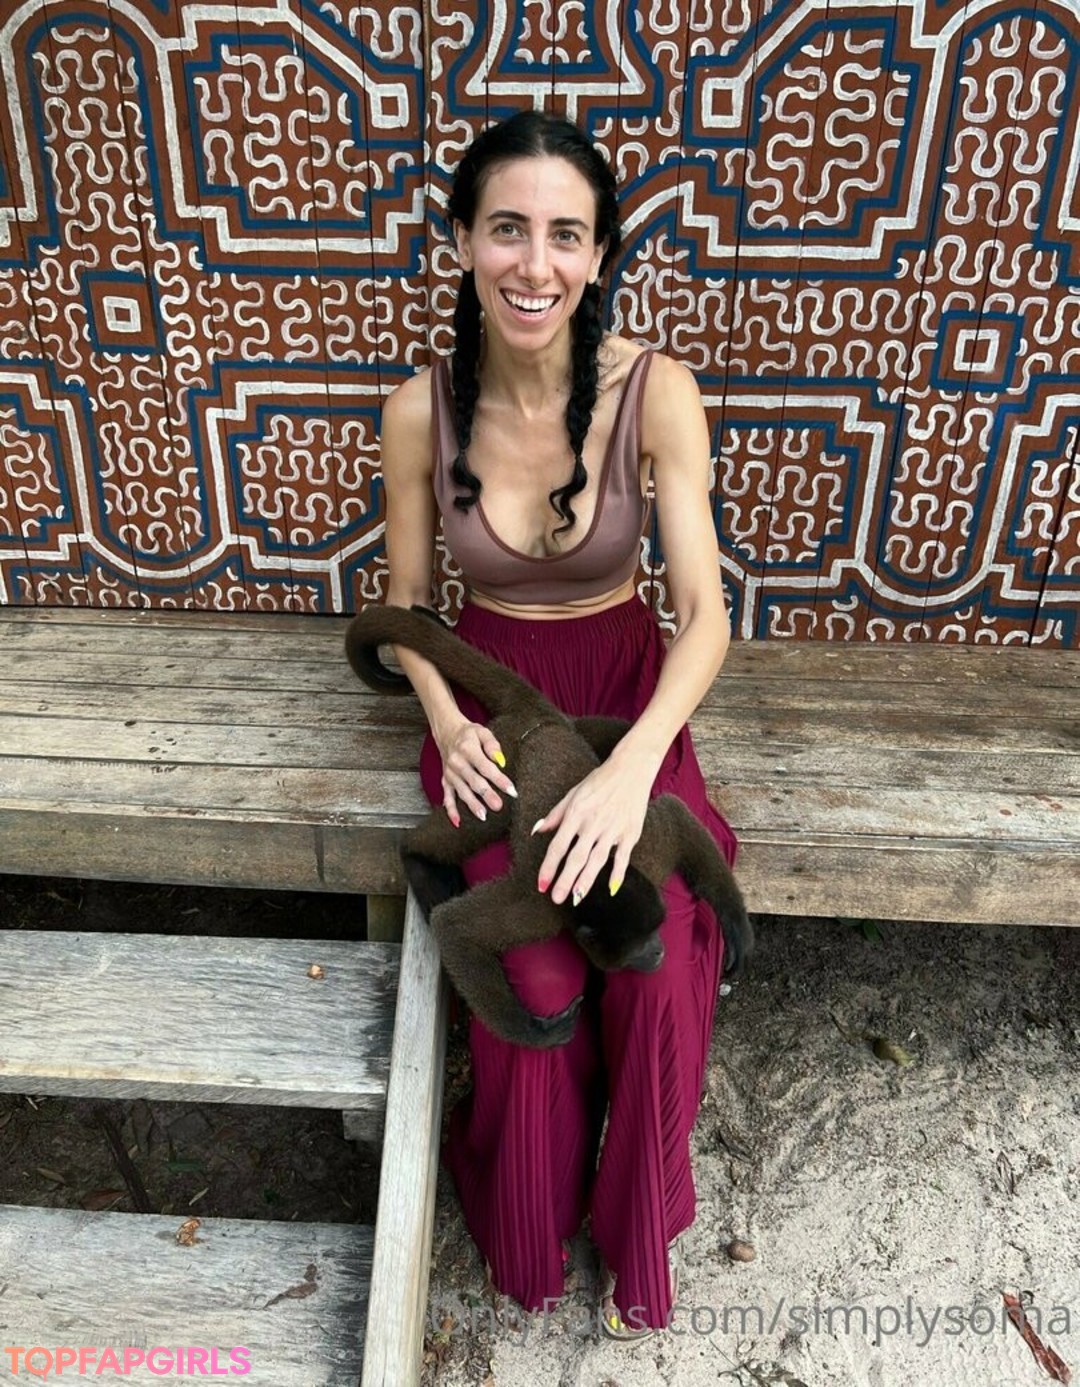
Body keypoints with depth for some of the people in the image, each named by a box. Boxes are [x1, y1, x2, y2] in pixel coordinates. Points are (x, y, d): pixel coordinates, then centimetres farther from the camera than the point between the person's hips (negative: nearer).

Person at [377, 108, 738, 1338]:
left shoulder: (654, 392, -14)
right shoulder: (421, 409, -10)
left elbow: (703, 613, -16)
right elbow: (406, 598, 2)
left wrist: (633, 765, -31)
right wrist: (448, 724, -15)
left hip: (625, 689, 0)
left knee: (657, 967, -20)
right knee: (539, 979, -19)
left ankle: (632, 1229, 16)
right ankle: (528, 1226, 18)